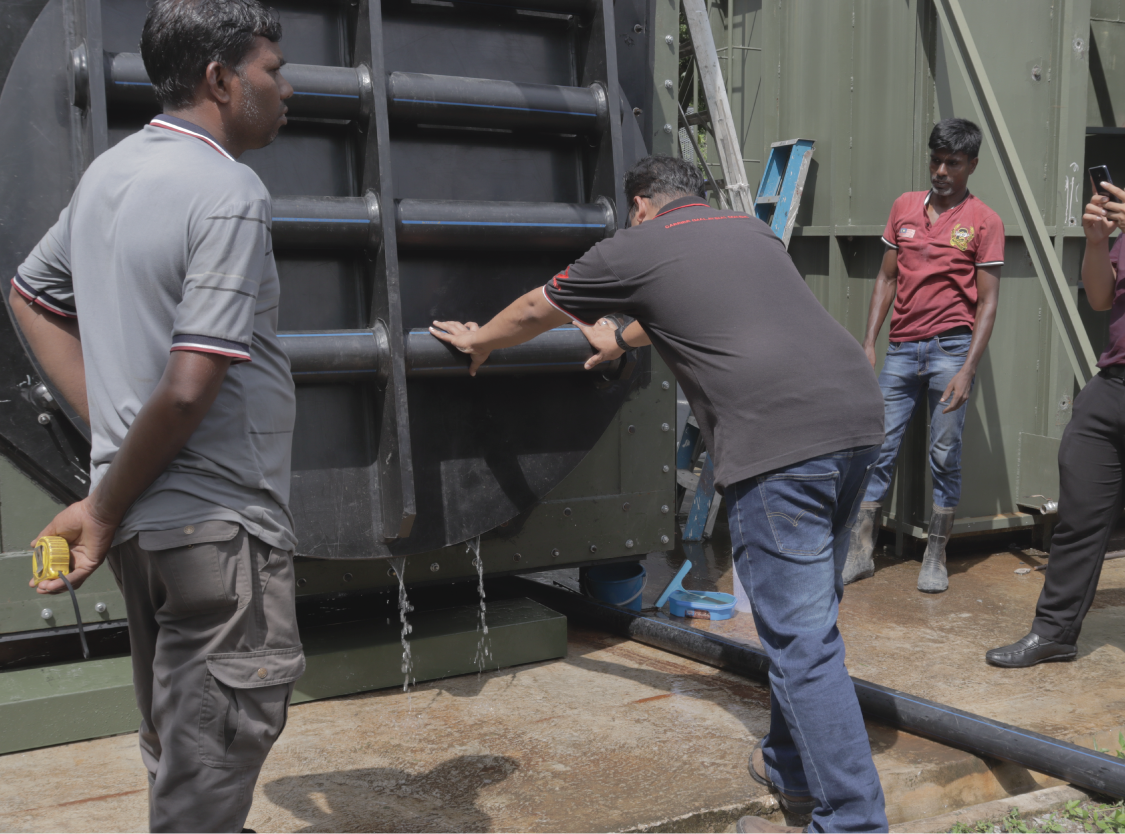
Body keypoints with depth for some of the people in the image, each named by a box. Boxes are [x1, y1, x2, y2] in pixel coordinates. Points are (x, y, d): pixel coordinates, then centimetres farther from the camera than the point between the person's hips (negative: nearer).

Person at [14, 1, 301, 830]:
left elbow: (29, 295, 21)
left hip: (142, 517, 9)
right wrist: (104, 511, -11)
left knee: (176, 734, 22)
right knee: (218, 749, 4)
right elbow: (189, 387, -24)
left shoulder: (109, 172, 9)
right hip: (218, 521, -9)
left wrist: (106, 419, 13)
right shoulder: (229, 192, -17)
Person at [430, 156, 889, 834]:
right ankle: (794, 767, 34)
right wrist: (623, 339, 63)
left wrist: (479, 340, 45)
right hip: (859, 415, 8)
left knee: (802, 640, -4)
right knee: (809, 615, 20)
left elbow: (536, 310, 25)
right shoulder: (753, 230, 27)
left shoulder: (636, 248, 9)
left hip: (779, 441, -8)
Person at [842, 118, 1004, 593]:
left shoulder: (983, 221, 0)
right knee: (878, 450, 2)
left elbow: (987, 302, -3)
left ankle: (936, 558, 13)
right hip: (902, 349, 4)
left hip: (951, 348, -3)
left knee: (945, 456, 1)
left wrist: (968, 369, -12)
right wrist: (869, 344, 6)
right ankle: (860, 552, 8)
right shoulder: (904, 207, 12)